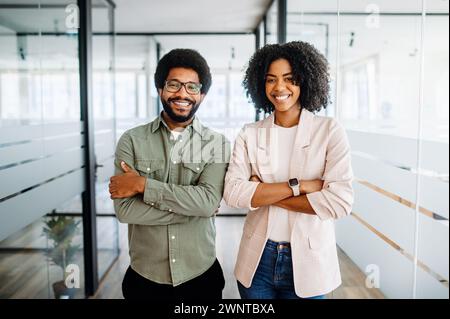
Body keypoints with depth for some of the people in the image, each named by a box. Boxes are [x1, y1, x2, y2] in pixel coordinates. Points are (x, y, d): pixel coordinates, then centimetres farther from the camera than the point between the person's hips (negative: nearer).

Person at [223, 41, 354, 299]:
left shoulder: (330, 130, -7)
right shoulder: (249, 134, -1)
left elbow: (340, 201, -16)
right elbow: (233, 193, -12)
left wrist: (262, 193, -13)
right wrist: (299, 185, -19)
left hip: (308, 261, -1)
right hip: (257, 259, 2)